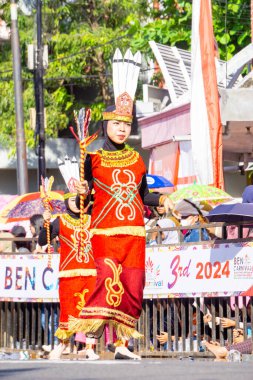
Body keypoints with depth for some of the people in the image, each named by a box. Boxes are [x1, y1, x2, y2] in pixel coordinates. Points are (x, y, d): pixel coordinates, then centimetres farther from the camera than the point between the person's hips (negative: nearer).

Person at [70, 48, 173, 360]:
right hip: (105, 229, -5)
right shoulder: (93, 158, 3)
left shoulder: (136, 159, 14)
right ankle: (89, 339, -23)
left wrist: (162, 200, 3)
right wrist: (82, 192, -19)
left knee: (132, 288, 1)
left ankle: (123, 344, 7)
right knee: (110, 280, -22)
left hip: (133, 232, 5)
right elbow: (85, 192, 3)